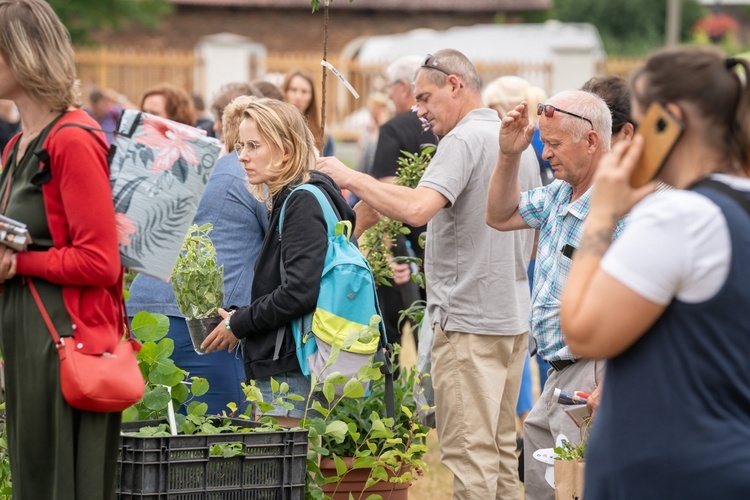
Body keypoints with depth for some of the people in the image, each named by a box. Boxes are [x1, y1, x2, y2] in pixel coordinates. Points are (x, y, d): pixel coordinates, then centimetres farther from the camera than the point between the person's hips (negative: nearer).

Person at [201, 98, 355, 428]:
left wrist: (239, 324, -10)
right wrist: (240, 321, 12)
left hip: (291, 371, -10)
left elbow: (300, 292, -21)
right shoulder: (286, 200, 18)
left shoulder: (304, 202, -12)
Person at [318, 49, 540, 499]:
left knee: (469, 451, -6)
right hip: (513, 314, 9)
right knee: (501, 446, 14)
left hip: (469, 321, -9)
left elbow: (416, 209, -28)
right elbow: (532, 236, 22)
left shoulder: (464, 140, -14)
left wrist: (351, 177, -18)